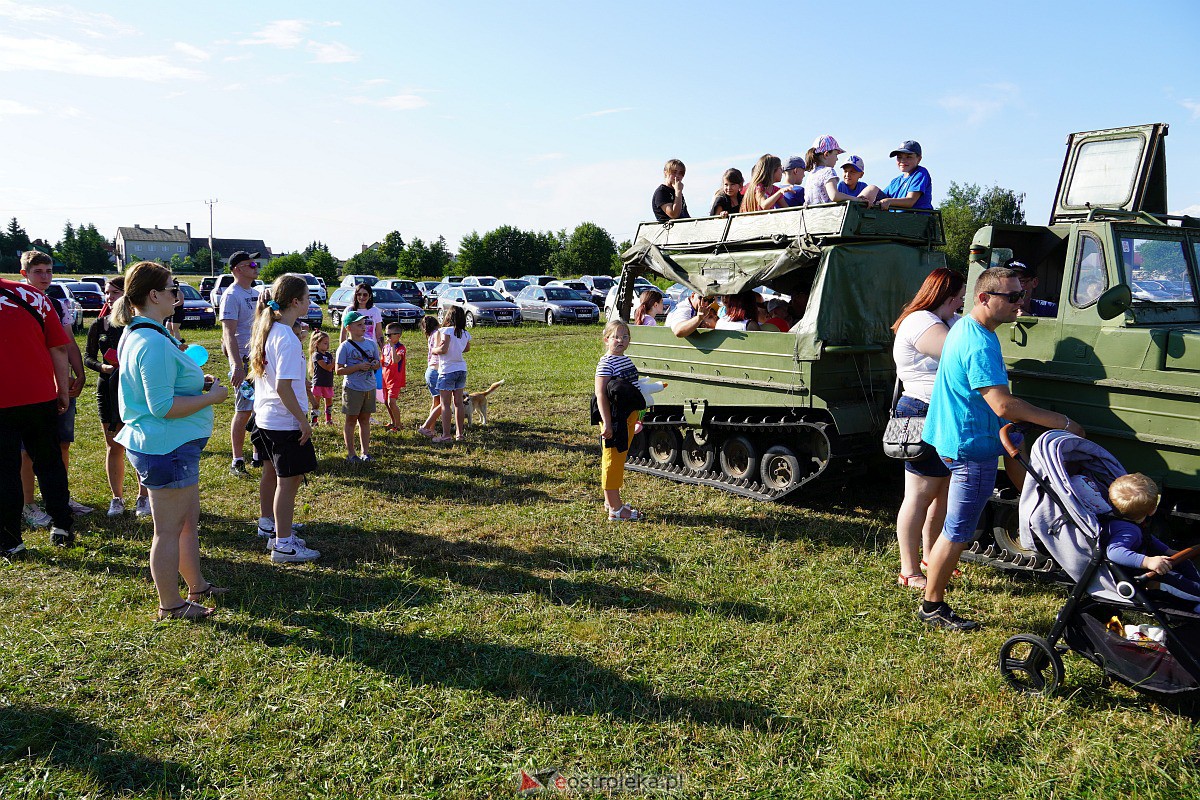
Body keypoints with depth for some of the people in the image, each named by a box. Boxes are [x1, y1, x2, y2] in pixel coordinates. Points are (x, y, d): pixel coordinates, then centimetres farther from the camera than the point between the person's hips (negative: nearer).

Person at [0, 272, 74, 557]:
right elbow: (59, 348, 1)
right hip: (42, 396, 2)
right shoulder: (33, 296, 1)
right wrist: (63, 392, 8)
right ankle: (62, 526, 18)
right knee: (49, 462, 16)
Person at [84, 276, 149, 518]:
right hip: (108, 389, 3)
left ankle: (143, 497, 12)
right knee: (114, 446, 8)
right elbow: (88, 357, 10)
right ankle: (117, 498, 19)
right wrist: (103, 366, -10)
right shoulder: (99, 325, 6)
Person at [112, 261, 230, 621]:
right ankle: (170, 604, 16)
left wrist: (196, 382, 13)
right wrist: (211, 397, -16)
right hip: (166, 447, -11)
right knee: (169, 529, 3)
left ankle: (197, 586, 36)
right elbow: (163, 406, -26)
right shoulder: (154, 343, -23)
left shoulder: (136, 335, 12)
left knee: (189, 521, 22)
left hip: (175, 446, 11)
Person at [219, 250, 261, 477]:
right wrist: (237, 366, -28)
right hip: (244, 360, -8)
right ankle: (236, 461, 3)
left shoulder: (255, 293, 14)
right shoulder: (231, 295, -11)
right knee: (243, 411, -5)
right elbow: (229, 333, -19)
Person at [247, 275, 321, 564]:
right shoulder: (286, 338, -22)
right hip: (285, 421, -10)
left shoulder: (266, 330, 7)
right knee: (289, 479, -3)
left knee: (271, 472, 24)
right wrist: (303, 420, -19)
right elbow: (283, 386, -25)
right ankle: (283, 545, 3)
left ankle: (268, 524, 41)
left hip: (265, 417, 10)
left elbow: (257, 374, 16)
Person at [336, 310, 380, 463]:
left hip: (369, 388, 4)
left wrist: (374, 364, -8)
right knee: (351, 420, 5)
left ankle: (365, 452, 17)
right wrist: (358, 366, -21)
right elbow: (339, 370, -11)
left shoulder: (371, 343, 6)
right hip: (353, 388, -4)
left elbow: (378, 363, 16)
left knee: (365, 419, 11)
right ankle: (350, 454, 12)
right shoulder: (345, 346, -8)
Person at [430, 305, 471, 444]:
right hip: (461, 369, 6)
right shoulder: (465, 334, 6)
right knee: (459, 403, 12)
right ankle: (460, 433, 16)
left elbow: (443, 349, -22)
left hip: (447, 371, -6)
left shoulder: (447, 331, -15)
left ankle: (446, 435, 0)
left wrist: (433, 350, -4)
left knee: (445, 404, -1)